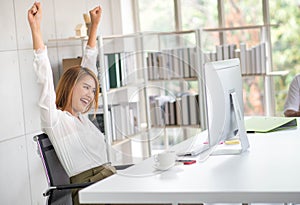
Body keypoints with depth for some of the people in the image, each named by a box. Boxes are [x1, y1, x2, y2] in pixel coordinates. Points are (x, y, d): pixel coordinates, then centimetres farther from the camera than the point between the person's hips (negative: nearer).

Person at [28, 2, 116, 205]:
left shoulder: (81, 117, 20)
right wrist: (36, 28, -19)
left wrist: (95, 25, 29)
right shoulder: (55, 119, 2)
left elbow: (88, 65, 26)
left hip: (111, 179, 8)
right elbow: (45, 79, -11)